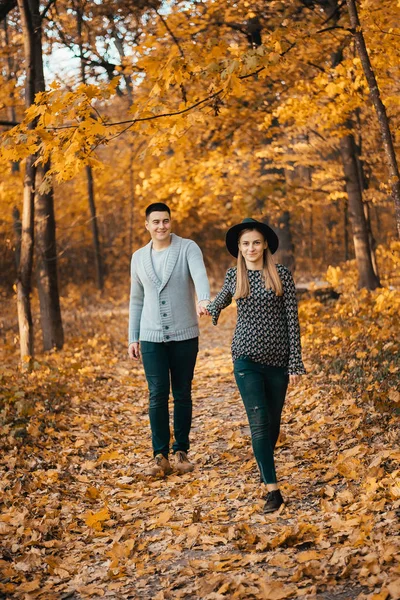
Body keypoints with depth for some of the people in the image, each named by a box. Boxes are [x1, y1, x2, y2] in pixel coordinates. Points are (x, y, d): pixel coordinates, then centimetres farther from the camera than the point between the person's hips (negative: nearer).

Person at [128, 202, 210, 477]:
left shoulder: (188, 248, -3)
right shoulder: (139, 257, 9)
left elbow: (200, 275, -24)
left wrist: (204, 300, -45)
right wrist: (133, 338, 11)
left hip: (185, 335, -2)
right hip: (152, 337, 2)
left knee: (182, 394, 7)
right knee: (158, 395, -3)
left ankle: (181, 451, 19)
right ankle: (160, 455, 5)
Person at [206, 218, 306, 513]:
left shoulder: (281, 274, -4)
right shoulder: (234, 275, 3)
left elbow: (292, 319, -5)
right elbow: (223, 298, 30)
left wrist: (296, 363, -8)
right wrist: (211, 308, 14)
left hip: (277, 358, 0)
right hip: (247, 358, 0)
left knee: (273, 421, 13)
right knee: (259, 422, -10)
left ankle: (265, 464, 39)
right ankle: (273, 489, -11)